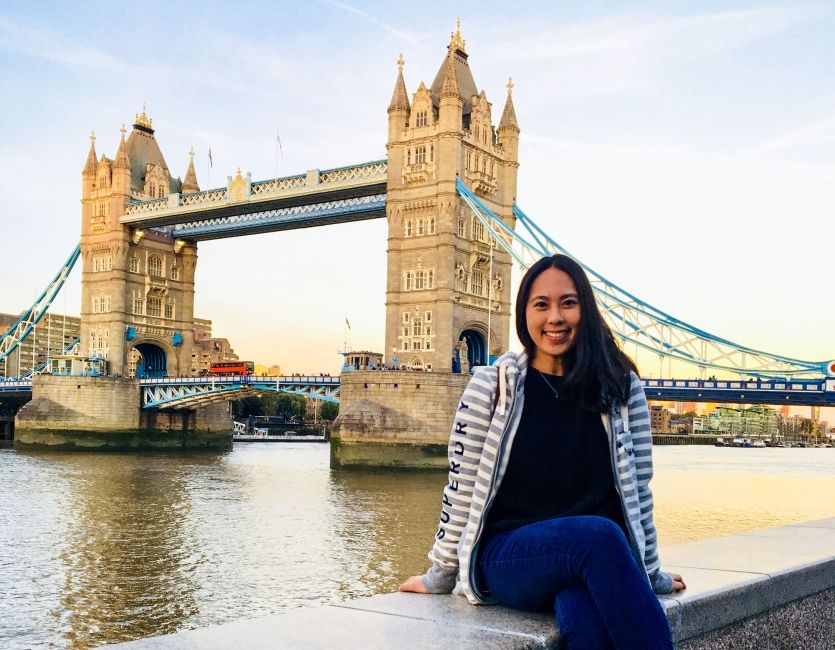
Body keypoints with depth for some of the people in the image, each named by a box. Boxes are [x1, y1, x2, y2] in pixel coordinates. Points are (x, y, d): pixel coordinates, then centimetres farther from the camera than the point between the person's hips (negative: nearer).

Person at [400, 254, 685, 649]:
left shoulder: (622, 387, 6)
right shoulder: (491, 386, 0)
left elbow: (637, 490, 11)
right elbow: (462, 489, 3)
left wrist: (649, 575, 15)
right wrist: (440, 578, 7)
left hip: (598, 560, 1)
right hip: (507, 556, 0)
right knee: (600, 535, -34)